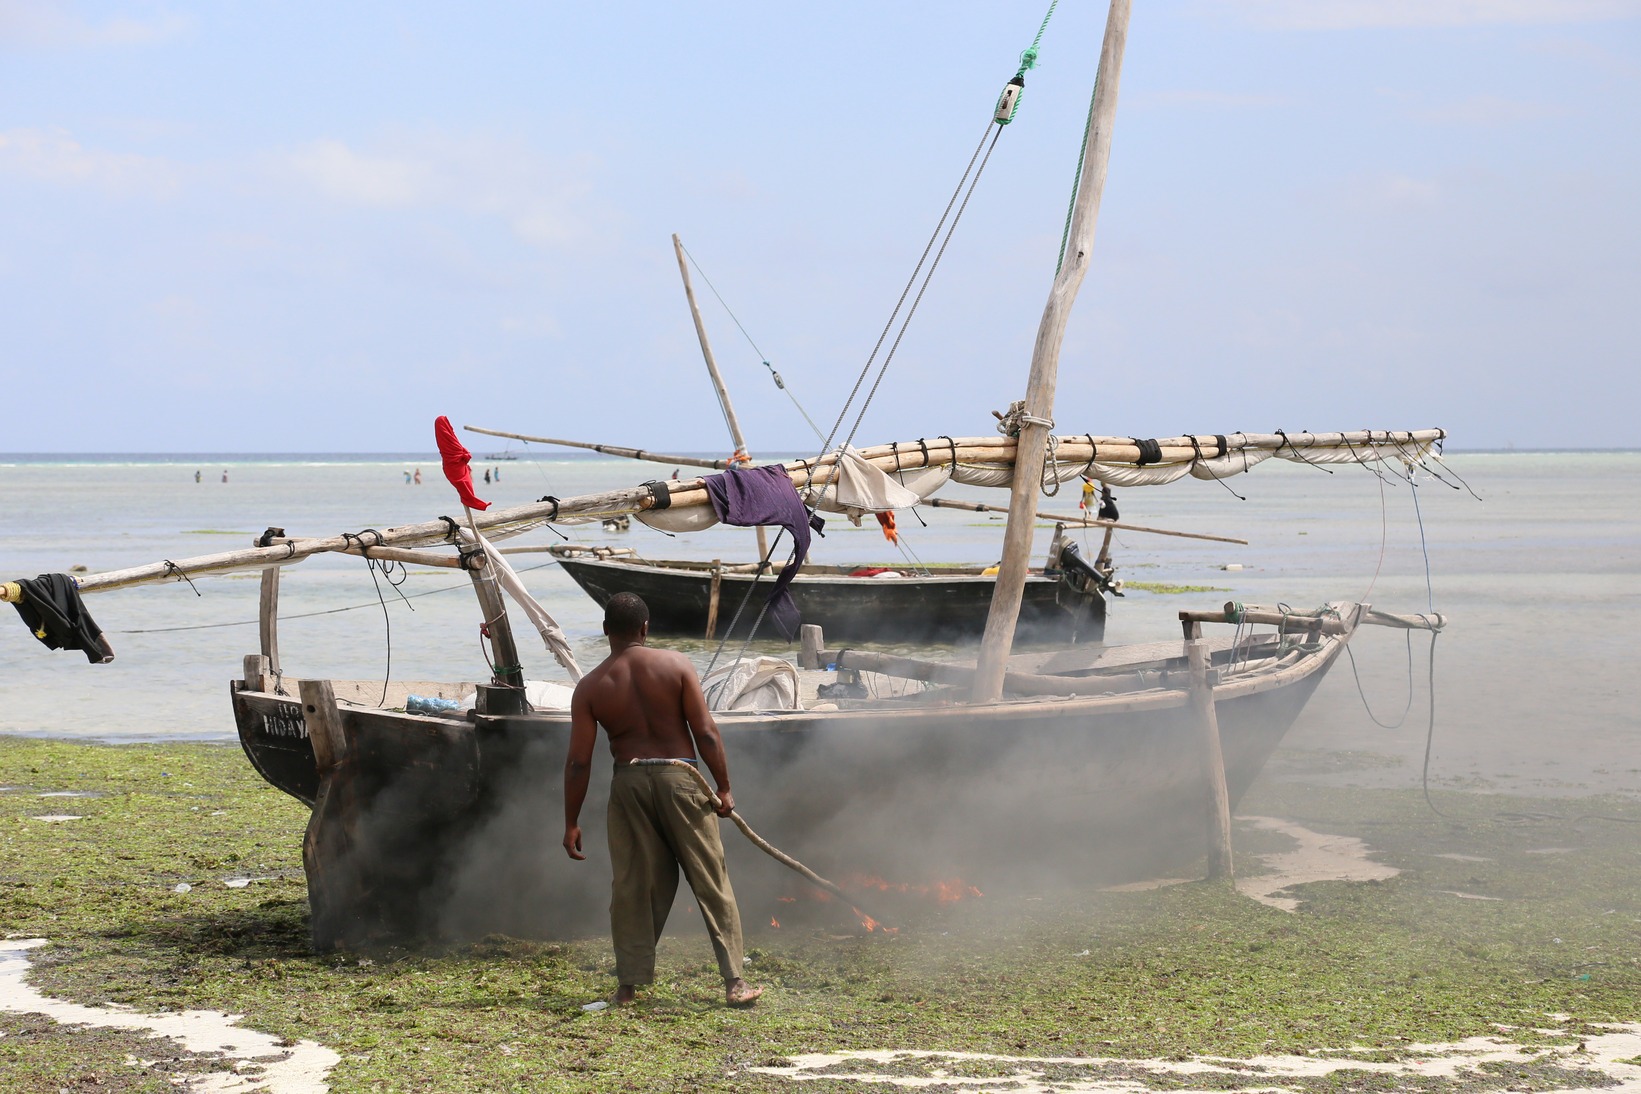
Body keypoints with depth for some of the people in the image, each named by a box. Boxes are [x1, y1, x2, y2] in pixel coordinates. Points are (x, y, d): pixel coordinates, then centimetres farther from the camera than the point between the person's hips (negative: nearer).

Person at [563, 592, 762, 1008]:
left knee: (632, 885, 10)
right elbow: (705, 732, -6)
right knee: (711, 880, 5)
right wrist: (723, 787, 2)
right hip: (680, 778, -1)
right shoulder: (676, 665, -4)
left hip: (629, 783, 1)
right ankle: (734, 981, 4)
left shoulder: (590, 687, 0)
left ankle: (629, 984, 11)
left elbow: (578, 761, -1)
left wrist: (571, 823, 6)